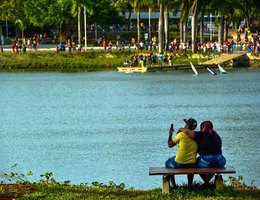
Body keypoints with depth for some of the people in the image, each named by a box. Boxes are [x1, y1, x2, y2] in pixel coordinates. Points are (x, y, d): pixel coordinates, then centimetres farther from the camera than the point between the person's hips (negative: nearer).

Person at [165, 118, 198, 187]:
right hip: (192, 165, 4)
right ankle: (190, 184, 37)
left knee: (168, 162, 28)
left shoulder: (181, 135, -14)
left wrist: (170, 134, 13)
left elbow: (170, 145, -1)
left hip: (179, 164, -4)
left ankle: (173, 184, 22)